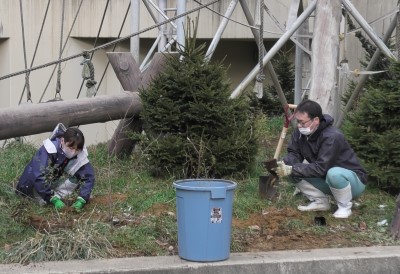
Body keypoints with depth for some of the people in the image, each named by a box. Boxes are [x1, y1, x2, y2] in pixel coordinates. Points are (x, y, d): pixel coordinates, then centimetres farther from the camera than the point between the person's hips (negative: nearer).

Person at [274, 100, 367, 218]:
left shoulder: (332, 137, -31)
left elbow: (321, 168, -34)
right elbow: (294, 153, -7)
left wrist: (292, 169, -36)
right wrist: (284, 164, -29)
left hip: (353, 180, -7)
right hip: (325, 179, 7)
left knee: (334, 173, -40)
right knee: (295, 170, -11)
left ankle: (345, 206, -12)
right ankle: (321, 201, 4)